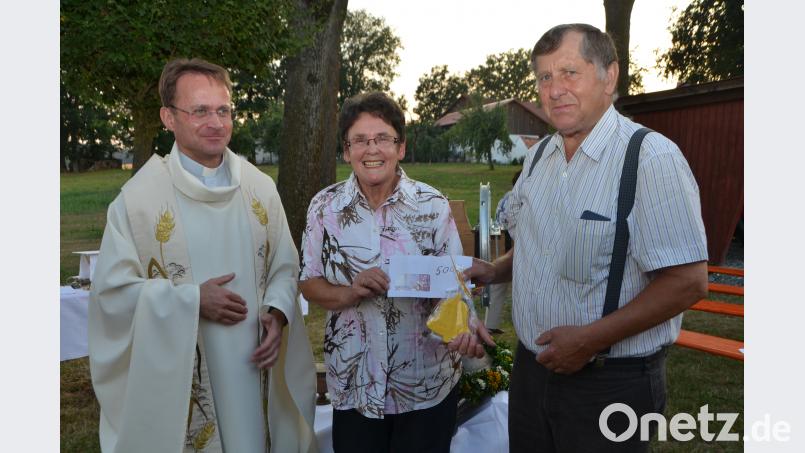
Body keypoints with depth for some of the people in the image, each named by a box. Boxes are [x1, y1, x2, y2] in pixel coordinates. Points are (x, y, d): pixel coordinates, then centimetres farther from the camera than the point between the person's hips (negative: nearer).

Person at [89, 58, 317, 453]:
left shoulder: (261, 187, 3)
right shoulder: (138, 197, -8)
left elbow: (285, 267, 8)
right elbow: (112, 290, -6)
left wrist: (277, 313, -11)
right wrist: (193, 299, -15)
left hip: (254, 369, 3)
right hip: (180, 380, -3)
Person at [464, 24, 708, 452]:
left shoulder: (651, 157, -17)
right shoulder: (539, 156, 6)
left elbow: (687, 281, -21)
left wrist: (590, 338, -23)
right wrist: (493, 271, 2)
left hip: (611, 382, -6)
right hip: (532, 368, 7)